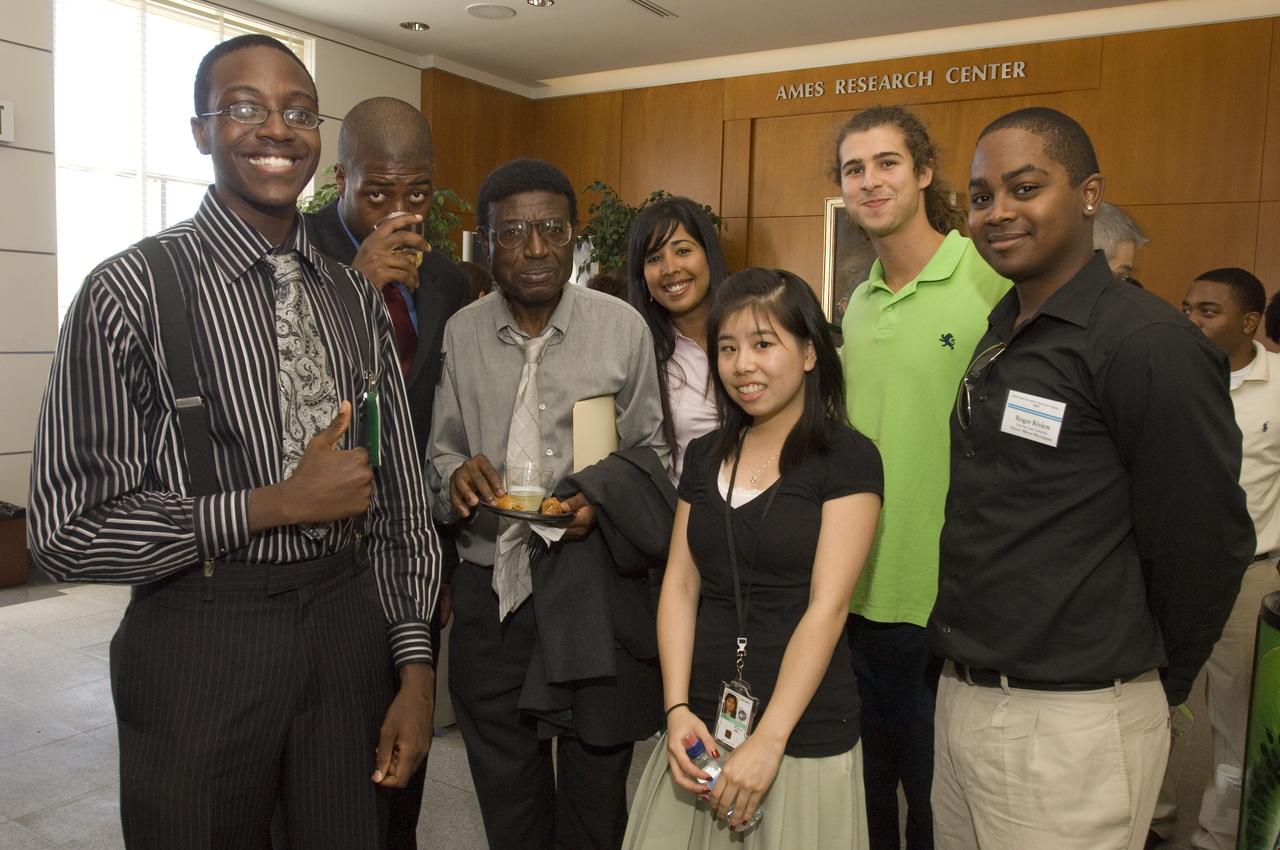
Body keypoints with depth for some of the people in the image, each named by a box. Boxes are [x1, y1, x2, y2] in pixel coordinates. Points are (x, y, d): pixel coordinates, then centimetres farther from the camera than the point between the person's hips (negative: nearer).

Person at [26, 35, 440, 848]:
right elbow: (67, 532, -11)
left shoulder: (357, 298, 5)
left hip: (350, 627, 4)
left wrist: (415, 665, 3)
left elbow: (400, 493, 7)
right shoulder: (134, 290, -9)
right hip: (201, 640, -4)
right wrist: (274, 505, -17)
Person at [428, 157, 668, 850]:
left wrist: (604, 496, -15)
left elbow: (649, 451, 4)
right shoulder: (461, 333, 2)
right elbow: (440, 455, 9)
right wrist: (457, 475, -13)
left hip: (596, 592, -2)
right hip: (491, 591, 2)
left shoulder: (622, 327, -5)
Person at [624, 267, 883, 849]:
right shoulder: (704, 455, 8)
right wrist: (678, 710, -6)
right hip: (702, 729, 4)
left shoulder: (848, 458, -8)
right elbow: (679, 585, 4)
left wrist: (768, 741, -17)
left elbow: (827, 606, -13)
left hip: (804, 741, -4)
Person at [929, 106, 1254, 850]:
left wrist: (1149, 686, 0)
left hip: (1069, 724, -7)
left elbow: (1205, 543, -12)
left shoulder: (1149, 343, -16)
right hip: (961, 697, 7)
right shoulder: (996, 336, 8)